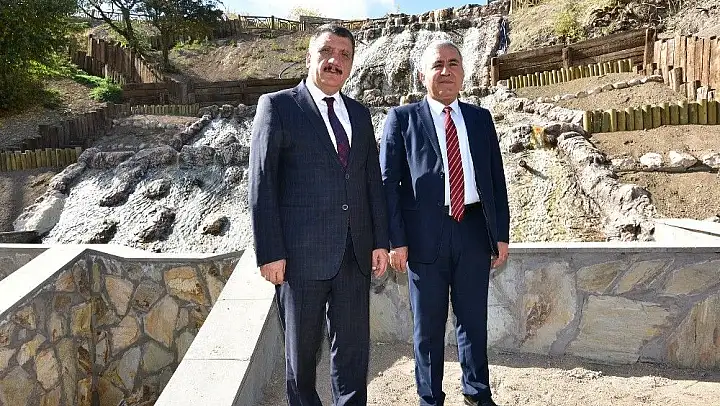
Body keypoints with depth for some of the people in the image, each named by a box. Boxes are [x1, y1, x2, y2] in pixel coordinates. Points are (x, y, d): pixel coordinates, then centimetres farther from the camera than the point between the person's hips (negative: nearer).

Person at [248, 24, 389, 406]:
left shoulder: (360, 114, 14)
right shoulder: (277, 106, -2)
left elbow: (373, 180, 13)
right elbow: (261, 183, -7)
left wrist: (380, 240, 6)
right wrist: (270, 252, -12)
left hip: (355, 252, 4)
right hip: (301, 252, -4)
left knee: (353, 345, 12)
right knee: (301, 346, 12)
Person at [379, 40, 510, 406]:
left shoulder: (480, 119, 12)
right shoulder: (402, 119, 1)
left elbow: (497, 179, 12)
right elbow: (388, 183, -3)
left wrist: (501, 234, 7)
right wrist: (396, 240, -9)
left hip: (474, 231, 3)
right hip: (425, 234, -3)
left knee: (474, 319, 15)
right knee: (428, 324, 9)